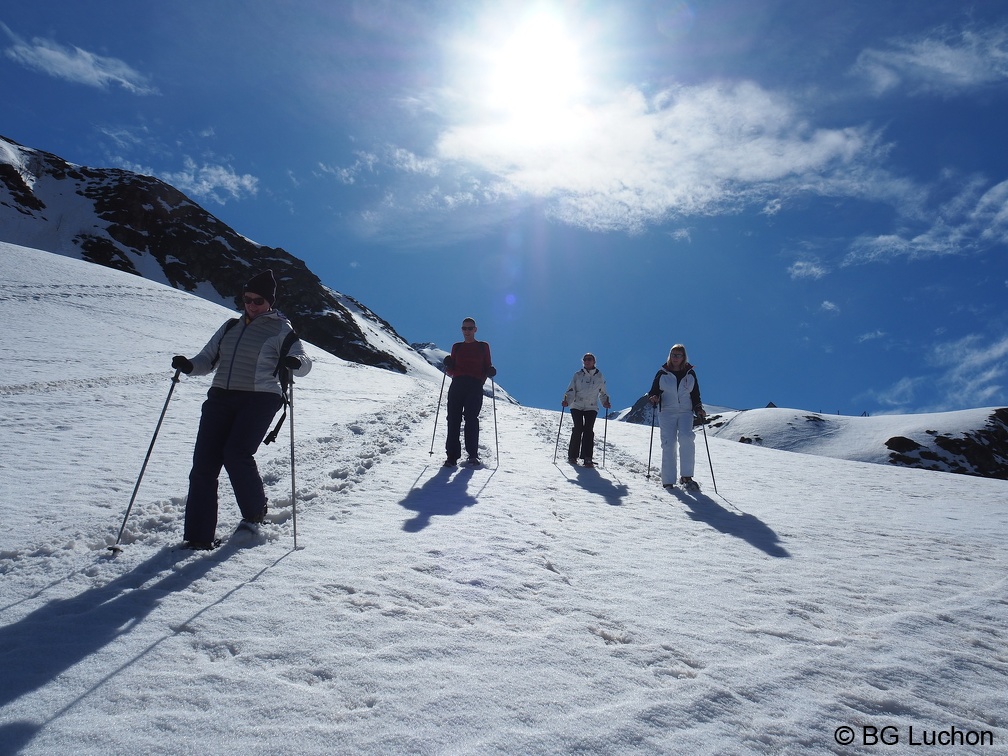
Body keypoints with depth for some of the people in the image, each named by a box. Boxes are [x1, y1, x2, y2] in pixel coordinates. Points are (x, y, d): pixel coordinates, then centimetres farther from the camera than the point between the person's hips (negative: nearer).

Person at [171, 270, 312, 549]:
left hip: (260, 400, -5)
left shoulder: (281, 329, 5)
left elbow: (304, 363, -4)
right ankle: (198, 536, 1)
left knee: (236, 454, -20)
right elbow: (208, 359, 22)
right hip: (221, 397, 5)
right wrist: (188, 365, 0)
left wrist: (294, 362, -28)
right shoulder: (230, 327, 21)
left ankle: (255, 513, 8)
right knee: (203, 463, -5)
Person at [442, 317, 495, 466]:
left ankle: (473, 454, -11)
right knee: (453, 419, -7)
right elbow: (451, 371, 19)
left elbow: (487, 368, 14)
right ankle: (452, 455, -7)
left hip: (475, 386, -2)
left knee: (471, 417, -15)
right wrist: (448, 366, -2)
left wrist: (490, 372, -8)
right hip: (457, 385, 2)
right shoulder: (456, 347, 21)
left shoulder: (483, 346, 16)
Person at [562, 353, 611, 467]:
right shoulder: (578, 375, 8)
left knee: (588, 430, -12)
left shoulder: (599, 376, 12)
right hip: (577, 406, -1)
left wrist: (605, 402, 2)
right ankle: (572, 456, -1)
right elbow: (571, 390, 3)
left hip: (591, 407, 1)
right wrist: (567, 400, -14)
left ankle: (587, 458, -12)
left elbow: (603, 392, 20)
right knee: (578, 429, -12)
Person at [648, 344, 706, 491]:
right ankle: (668, 482, -4)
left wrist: (698, 409, 1)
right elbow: (653, 391, 8)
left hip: (686, 412, 1)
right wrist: (653, 398, -14)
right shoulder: (662, 373, 5)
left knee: (686, 438, -22)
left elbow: (695, 395, 16)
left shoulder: (690, 373, 11)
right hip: (667, 412, -1)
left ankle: (686, 477, -17)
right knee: (669, 444, -8)